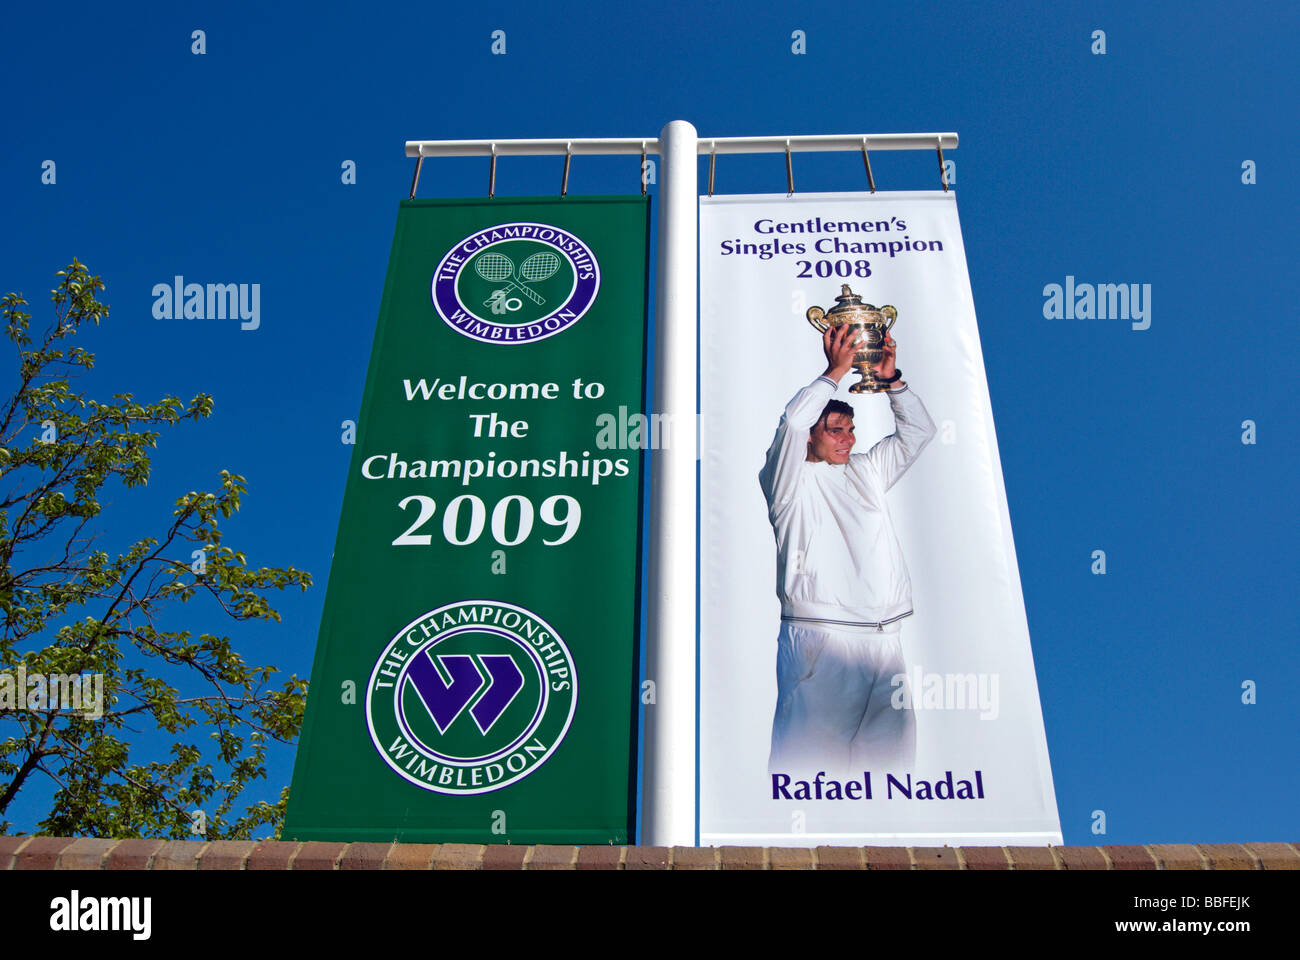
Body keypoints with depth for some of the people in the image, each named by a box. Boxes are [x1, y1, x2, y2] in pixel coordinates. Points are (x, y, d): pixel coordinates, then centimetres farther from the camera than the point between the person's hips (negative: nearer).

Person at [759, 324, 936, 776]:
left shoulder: (866, 471, 21)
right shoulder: (791, 480, 4)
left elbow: (917, 431, 23)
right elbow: (792, 421, -13)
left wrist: (891, 378, 9)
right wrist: (836, 371, -9)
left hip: (883, 639, 6)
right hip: (818, 638, -6)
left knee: (890, 747, 4)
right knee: (808, 751, -8)